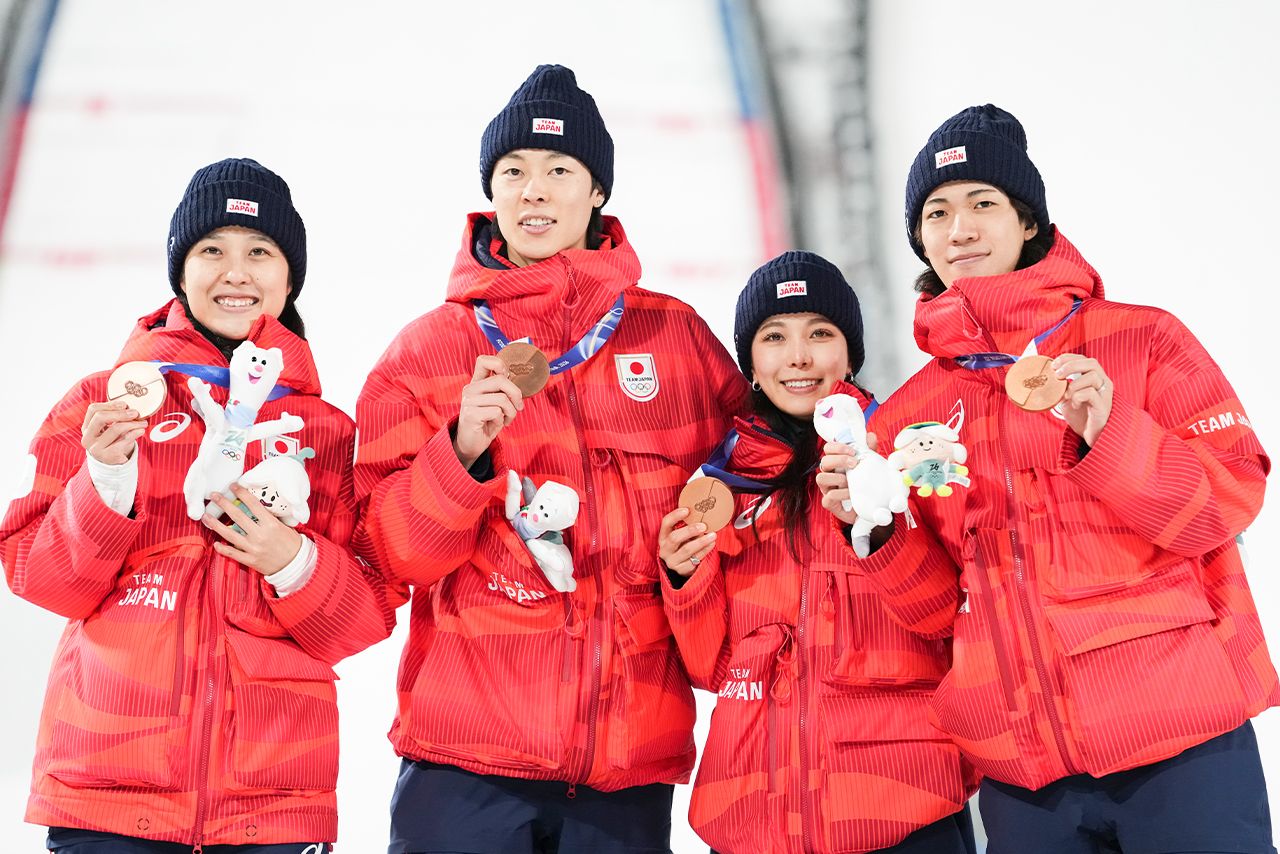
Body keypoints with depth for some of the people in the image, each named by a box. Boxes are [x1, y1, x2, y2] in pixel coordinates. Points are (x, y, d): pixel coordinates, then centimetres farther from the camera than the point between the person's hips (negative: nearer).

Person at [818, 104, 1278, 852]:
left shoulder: (1141, 340, 3)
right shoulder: (911, 416, 11)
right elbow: (940, 610, 12)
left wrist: (1111, 436, -17)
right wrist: (878, 530, -5)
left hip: (1179, 744, -3)